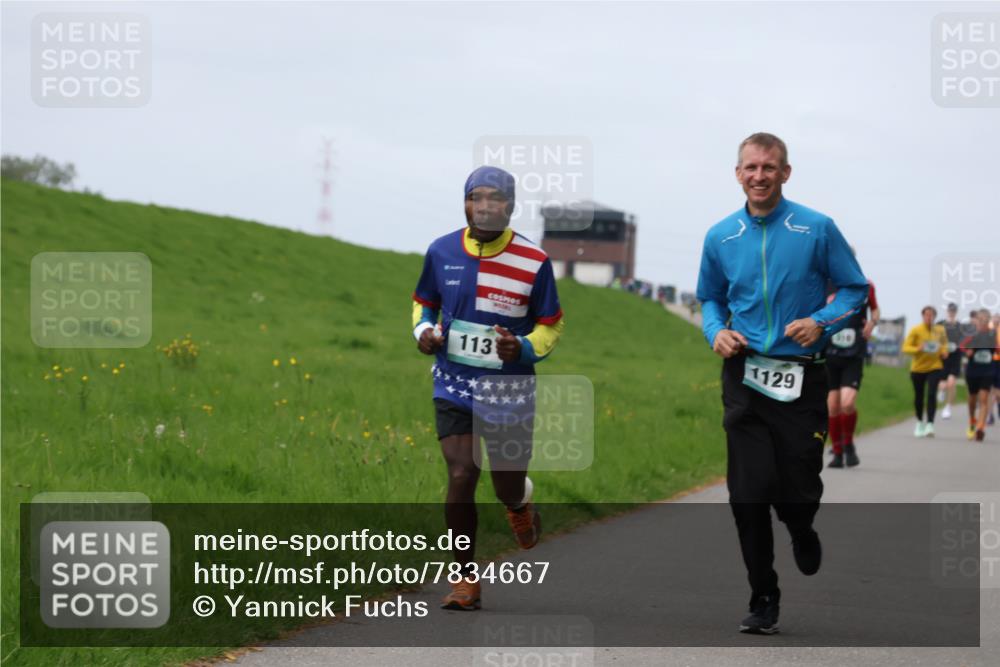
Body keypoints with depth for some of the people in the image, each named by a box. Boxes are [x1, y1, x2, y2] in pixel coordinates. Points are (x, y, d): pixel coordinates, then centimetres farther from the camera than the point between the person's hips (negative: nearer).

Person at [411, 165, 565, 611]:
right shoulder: (441, 252, -2)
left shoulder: (533, 261, -9)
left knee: (507, 487, 8)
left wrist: (523, 348, -18)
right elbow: (423, 301, 15)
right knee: (461, 476, -14)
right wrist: (423, 331, -6)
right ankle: (466, 579, 0)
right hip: (454, 383, 1)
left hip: (509, 388, -1)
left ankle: (520, 503, 50)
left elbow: (551, 325, 2)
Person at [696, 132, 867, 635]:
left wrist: (821, 322, -13)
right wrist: (716, 331, 1)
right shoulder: (720, 238, 7)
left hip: (800, 380, -2)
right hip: (744, 378, 2)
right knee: (748, 494, -4)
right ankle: (763, 601, 8)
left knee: (798, 492, -1)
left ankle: (802, 534, 37)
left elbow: (855, 289, 4)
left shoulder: (817, 229, -2)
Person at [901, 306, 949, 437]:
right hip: (918, 368, 0)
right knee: (919, 397, 11)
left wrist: (944, 351, -1)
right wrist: (918, 349, -27)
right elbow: (905, 348, -9)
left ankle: (930, 425, -19)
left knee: (932, 394, -17)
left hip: (935, 367, 0)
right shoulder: (915, 330, -8)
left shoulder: (940, 330, 1)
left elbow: (944, 343, 20)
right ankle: (919, 422, 34)